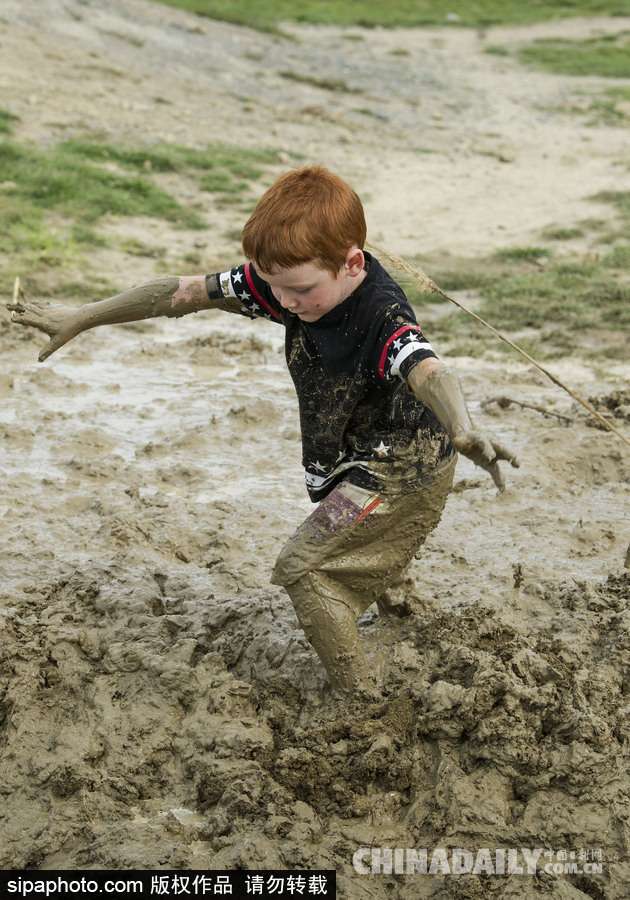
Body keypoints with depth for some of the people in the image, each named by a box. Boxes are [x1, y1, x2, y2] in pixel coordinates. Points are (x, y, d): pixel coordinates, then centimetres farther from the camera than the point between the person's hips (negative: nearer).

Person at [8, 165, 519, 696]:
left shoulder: (383, 317, -37)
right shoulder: (291, 279, -16)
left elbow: (427, 373, -57)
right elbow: (187, 292, -10)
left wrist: (464, 432, -79)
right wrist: (82, 318, -3)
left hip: (403, 468, -8)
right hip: (362, 461, 8)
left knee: (302, 568, -13)